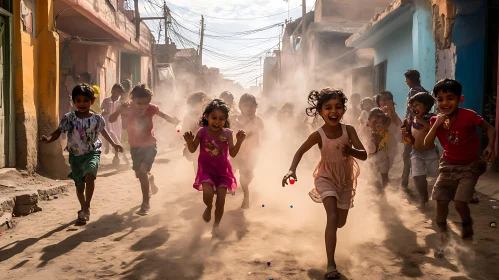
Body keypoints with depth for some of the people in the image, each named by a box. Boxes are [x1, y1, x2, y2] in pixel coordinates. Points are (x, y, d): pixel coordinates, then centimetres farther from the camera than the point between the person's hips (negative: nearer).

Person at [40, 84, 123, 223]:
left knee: (89, 174, -29)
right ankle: (84, 208, 36)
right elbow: (59, 131, -12)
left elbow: (103, 131, 12)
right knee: (79, 185, 12)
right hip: (75, 155, 1)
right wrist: (49, 139, -32)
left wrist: (114, 144, 17)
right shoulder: (69, 118, -9)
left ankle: (86, 207, -16)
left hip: (92, 153, -1)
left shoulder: (97, 118, -6)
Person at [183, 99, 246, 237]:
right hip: (206, 169, -1)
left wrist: (239, 141, -24)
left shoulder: (227, 133, -10)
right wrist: (189, 141, -22)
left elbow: (233, 153, -8)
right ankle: (209, 207, 15)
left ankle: (216, 225, 23)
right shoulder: (202, 131, -10)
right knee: (208, 194, -23)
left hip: (222, 170, 1)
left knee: (221, 200, -3)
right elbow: (192, 150, -1)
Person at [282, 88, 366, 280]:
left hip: (346, 179, 3)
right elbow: (300, 151, -8)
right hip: (327, 177, -3)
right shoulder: (318, 135, -22)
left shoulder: (349, 130, -18)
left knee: (341, 222, 16)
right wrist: (292, 170, -24)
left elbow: (364, 155, -21)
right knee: (332, 217, -22)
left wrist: (351, 151, -42)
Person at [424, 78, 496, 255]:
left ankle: (467, 227, 19)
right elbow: (427, 144, -13)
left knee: (459, 203, -15)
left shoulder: (468, 116, -19)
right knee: (441, 201, 2)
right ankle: (443, 237, 24)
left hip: (469, 166, -4)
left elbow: (490, 129, -11)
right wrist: (437, 125, -24)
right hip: (448, 165, 4)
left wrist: (490, 146, -29)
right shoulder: (436, 120, -7)